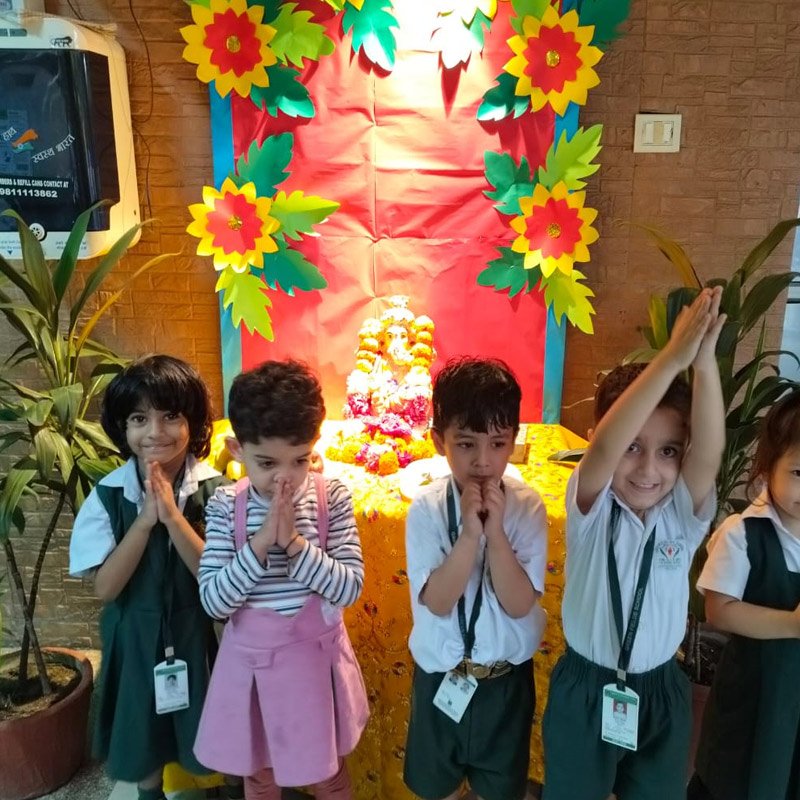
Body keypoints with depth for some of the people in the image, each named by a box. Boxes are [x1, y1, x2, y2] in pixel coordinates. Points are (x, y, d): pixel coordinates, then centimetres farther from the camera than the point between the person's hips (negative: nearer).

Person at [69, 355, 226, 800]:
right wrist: (146, 518, -27)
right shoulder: (108, 496, -13)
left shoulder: (216, 491, -16)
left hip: (198, 634, -1)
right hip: (136, 638, 1)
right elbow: (106, 587, -15)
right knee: (143, 742, 22)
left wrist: (173, 515, -30)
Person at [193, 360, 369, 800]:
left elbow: (349, 588, -17)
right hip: (252, 660, 1)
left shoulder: (332, 498, -14)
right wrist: (261, 543, -27)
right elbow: (213, 601, -16)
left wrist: (295, 542, -28)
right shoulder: (225, 506, -13)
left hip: (316, 656, 0)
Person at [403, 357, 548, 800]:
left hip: (507, 676, 1)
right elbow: (437, 601, -22)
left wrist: (495, 530, -30)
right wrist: (470, 531, -33)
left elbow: (519, 603, -19)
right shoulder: (427, 508, -17)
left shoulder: (527, 507, -15)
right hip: (440, 674, 0)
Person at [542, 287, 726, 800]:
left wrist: (705, 363, -45)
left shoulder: (685, 514, -12)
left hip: (662, 692, 2)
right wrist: (672, 359, -46)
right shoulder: (592, 507, -19)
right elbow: (602, 448, -39)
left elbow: (710, 455, -32)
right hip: (586, 689, -2)